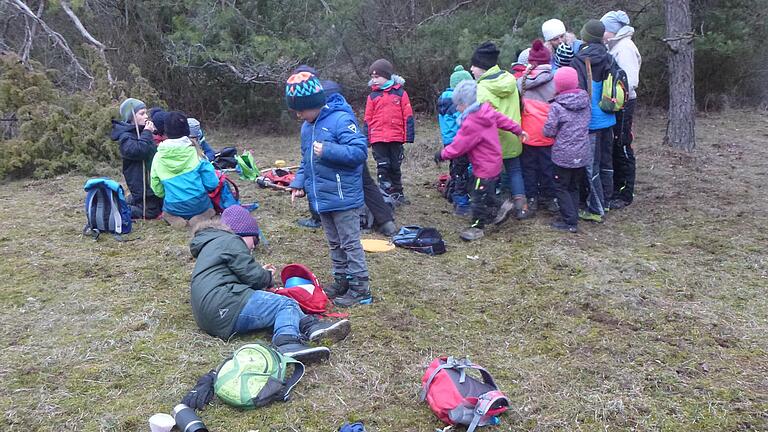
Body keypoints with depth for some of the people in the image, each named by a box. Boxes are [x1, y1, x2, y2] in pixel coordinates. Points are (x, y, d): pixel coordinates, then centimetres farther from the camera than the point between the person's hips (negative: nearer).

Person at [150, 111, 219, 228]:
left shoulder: (158, 158, -4)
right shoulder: (195, 153, -9)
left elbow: (157, 190, 2)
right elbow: (211, 184, -8)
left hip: (173, 209, 2)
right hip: (199, 206, -1)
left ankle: (176, 220, 2)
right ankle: (199, 218, -1)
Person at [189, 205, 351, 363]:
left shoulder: (211, 244, 31)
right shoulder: (230, 241, -1)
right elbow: (253, 276, -7)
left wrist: (262, 273, 27)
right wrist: (269, 277, 14)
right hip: (225, 307, -10)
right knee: (287, 304, -14)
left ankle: (311, 327, -21)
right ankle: (287, 342, -42)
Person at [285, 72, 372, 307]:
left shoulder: (341, 119, -18)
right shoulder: (307, 126, 9)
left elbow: (360, 151, -24)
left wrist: (327, 150, -30)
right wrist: (299, 182, 6)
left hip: (343, 197, -8)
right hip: (322, 197, 8)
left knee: (350, 244, 0)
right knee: (335, 243, 18)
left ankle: (360, 289, 10)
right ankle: (341, 280, 32)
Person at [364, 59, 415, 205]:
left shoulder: (400, 93, 1)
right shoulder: (373, 96, 6)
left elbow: (408, 116, 0)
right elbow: (367, 120, 8)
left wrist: (408, 136, -3)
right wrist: (366, 139, 4)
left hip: (396, 138, -1)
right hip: (378, 139, 1)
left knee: (396, 167, 11)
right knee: (383, 167, 1)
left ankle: (397, 193, 24)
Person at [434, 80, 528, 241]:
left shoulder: (471, 124, -29)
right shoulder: (487, 110, -2)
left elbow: (458, 146, -24)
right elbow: (502, 119, 10)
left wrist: (441, 154, -10)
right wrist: (519, 131, 23)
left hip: (484, 168, -10)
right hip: (494, 163, 10)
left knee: (479, 196, 1)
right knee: (488, 193, 24)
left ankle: (477, 227, 11)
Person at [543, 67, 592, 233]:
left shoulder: (557, 107, -16)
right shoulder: (585, 100, 1)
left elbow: (548, 131, -13)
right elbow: (587, 122, 10)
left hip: (564, 155, -6)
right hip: (582, 154, 6)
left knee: (561, 187, 6)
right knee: (574, 187, 18)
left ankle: (570, 221, 2)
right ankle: (573, 217, 23)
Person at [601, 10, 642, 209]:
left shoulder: (625, 47, -14)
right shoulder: (614, 46, 13)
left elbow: (630, 80, -21)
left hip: (623, 104, -9)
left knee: (622, 148, -1)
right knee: (613, 147, 14)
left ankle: (625, 194, 8)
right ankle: (616, 189, 25)